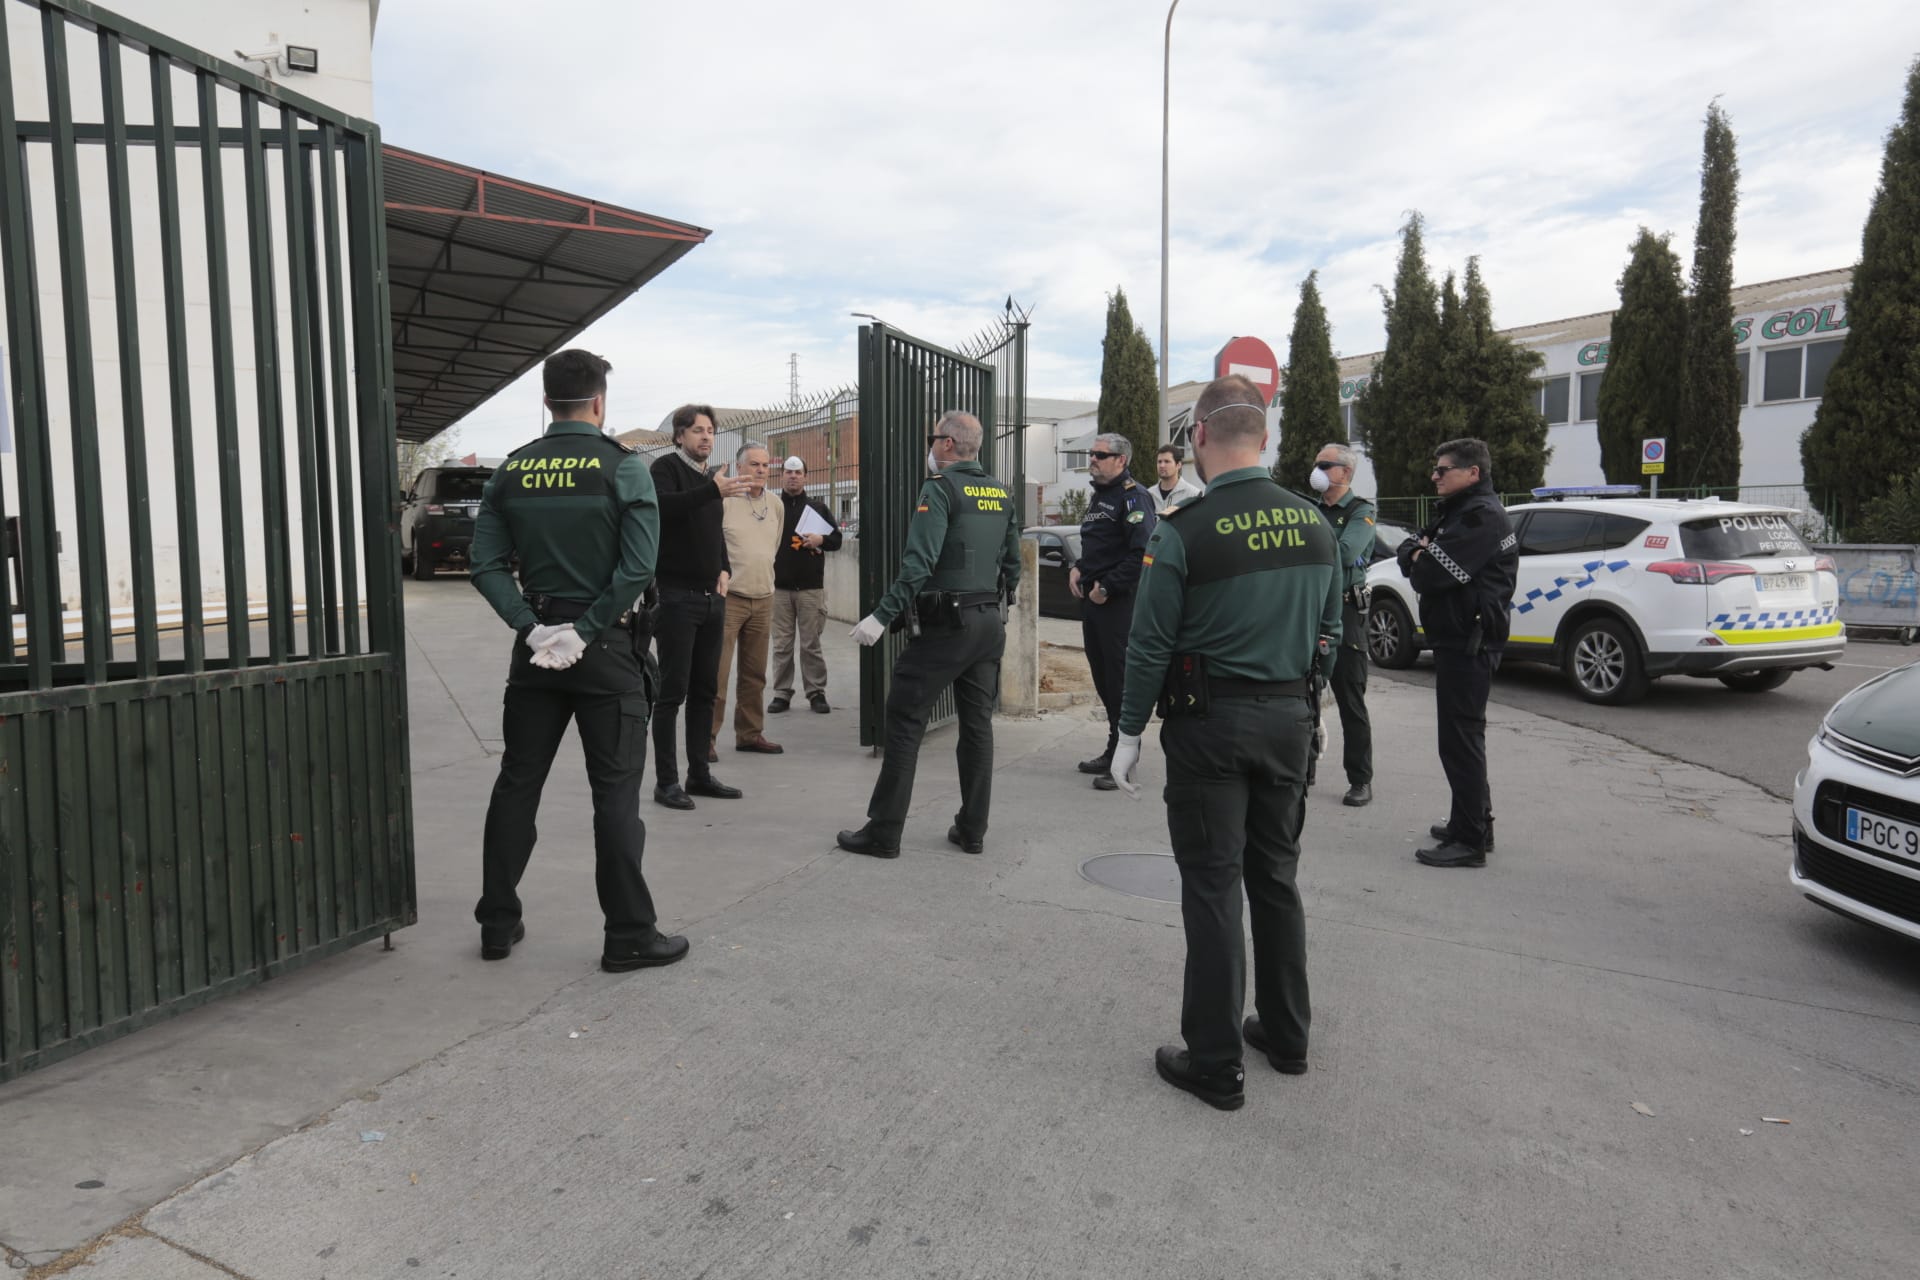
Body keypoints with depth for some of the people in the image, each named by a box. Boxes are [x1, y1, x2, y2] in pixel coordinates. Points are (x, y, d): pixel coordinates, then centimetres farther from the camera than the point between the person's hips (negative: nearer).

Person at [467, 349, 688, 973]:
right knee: (615, 791, 1)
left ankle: (497, 923, 23)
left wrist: (532, 627, -6)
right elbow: (638, 568, -17)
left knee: (517, 783, 14)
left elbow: (487, 565, -1)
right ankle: (629, 935, 7)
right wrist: (586, 630, -12)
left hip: (537, 644, 4)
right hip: (606, 645, -4)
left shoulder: (510, 471, 5)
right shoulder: (623, 467, -8)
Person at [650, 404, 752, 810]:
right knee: (672, 692, -4)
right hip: (677, 596, -8)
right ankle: (666, 782, 3)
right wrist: (713, 491, -38)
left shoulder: (710, 478, 17)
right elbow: (664, 506, -27)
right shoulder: (666, 467, -5)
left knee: (705, 691, 11)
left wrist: (724, 569, 10)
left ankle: (699, 773, 20)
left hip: (711, 598, 8)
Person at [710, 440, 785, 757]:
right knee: (717, 671, -6)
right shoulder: (723, 499, -8)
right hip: (728, 598, -6)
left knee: (755, 674, 11)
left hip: (763, 599, 6)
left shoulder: (775, 503, 12)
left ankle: (750, 734, 21)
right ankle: (706, 737, 0)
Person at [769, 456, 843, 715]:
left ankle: (817, 692, 9)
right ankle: (782, 693, 11)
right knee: (782, 645, 4)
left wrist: (821, 540, -10)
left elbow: (837, 539, 11)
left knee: (811, 644, 2)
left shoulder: (818, 507, 9)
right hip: (779, 587, 1)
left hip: (811, 587, 0)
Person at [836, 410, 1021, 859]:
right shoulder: (1003, 494, 12)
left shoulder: (941, 488, -10)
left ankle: (884, 832, 3)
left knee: (905, 722, -1)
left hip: (943, 624, -7)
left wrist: (882, 615, -22)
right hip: (989, 624, 7)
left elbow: (919, 562, -21)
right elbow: (1013, 565, 15)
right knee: (977, 725, 11)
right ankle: (972, 830, 17)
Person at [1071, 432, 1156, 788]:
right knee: (1102, 676, 15)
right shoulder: (1098, 496, 19)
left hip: (1119, 603, -10)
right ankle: (1113, 750, 26)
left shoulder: (1133, 496, -11)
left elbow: (1142, 552, -22)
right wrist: (1078, 569, 10)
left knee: (1120, 678, -7)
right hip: (1092, 599, 10)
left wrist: (1107, 587, -19)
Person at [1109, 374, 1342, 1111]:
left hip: (1210, 724, -5)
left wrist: (1130, 732, -1)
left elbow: (1151, 646, -12)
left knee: (1213, 889, 2)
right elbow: (1329, 633, 10)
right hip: (1290, 718, 6)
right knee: (1276, 878, 18)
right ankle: (1285, 1035, 31)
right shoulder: (1313, 524, 3)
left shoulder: (1185, 531, -15)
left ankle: (1215, 1065, 11)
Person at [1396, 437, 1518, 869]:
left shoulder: (1483, 516, -15)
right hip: (1455, 639, 11)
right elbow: (1408, 552, 13)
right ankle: (1473, 822, 29)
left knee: (1460, 740, -8)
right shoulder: (1454, 513, 19)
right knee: (1461, 736, 18)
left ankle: (1470, 840, -2)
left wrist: (1420, 563, -1)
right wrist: (1422, 555, -9)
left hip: (1469, 643, -11)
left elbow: (1433, 574, -23)